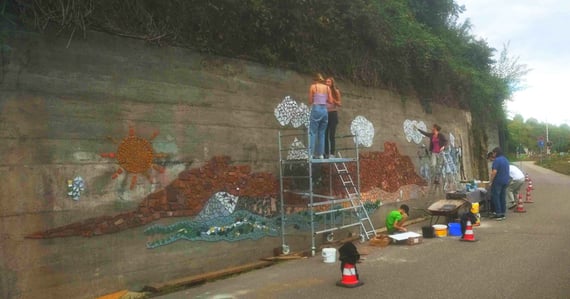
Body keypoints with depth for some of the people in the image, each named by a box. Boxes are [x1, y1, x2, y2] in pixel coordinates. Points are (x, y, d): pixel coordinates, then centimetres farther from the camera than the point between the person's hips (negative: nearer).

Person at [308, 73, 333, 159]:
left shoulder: (313, 86, 0)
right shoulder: (327, 87, 9)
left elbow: (310, 101, 0)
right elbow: (330, 101, 7)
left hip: (316, 109, -4)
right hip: (324, 110, 4)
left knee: (313, 132, -3)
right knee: (322, 133, 10)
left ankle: (311, 153, -9)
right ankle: (320, 154, 10)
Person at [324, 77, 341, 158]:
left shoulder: (336, 91, 1)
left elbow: (339, 104, 0)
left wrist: (332, 99, -14)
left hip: (333, 114, -3)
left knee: (331, 135, -6)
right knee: (325, 135, 1)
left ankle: (332, 153, -4)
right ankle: (326, 153, 7)